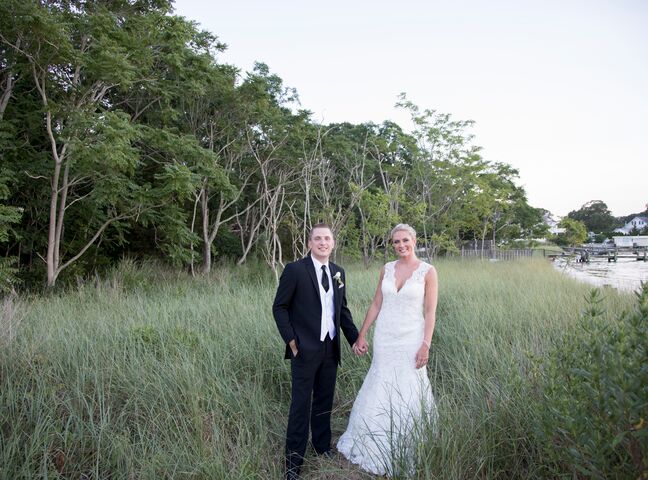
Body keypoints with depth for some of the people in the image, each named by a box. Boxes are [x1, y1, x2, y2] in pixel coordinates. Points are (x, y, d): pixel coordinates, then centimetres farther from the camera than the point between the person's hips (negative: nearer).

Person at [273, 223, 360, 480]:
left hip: (330, 349, 5)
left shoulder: (338, 272, 8)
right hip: (305, 349, -5)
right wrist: (291, 340, -12)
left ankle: (323, 447, 35)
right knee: (301, 404, 1)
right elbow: (279, 307, -7)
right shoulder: (294, 270, -9)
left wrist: (355, 338, 8)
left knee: (325, 401, 17)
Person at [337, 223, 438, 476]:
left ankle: (406, 453, 24)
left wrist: (426, 345, -12)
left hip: (410, 340, -3)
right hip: (384, 339, 4)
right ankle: (377, 447, 31)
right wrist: (362, 335, 6)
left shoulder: (428, 271, -6)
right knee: (381, 391, 12)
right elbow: (376, 304, 8)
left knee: (407, 395, 4)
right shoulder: (386, 269, 5)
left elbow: (430, 312, -6)